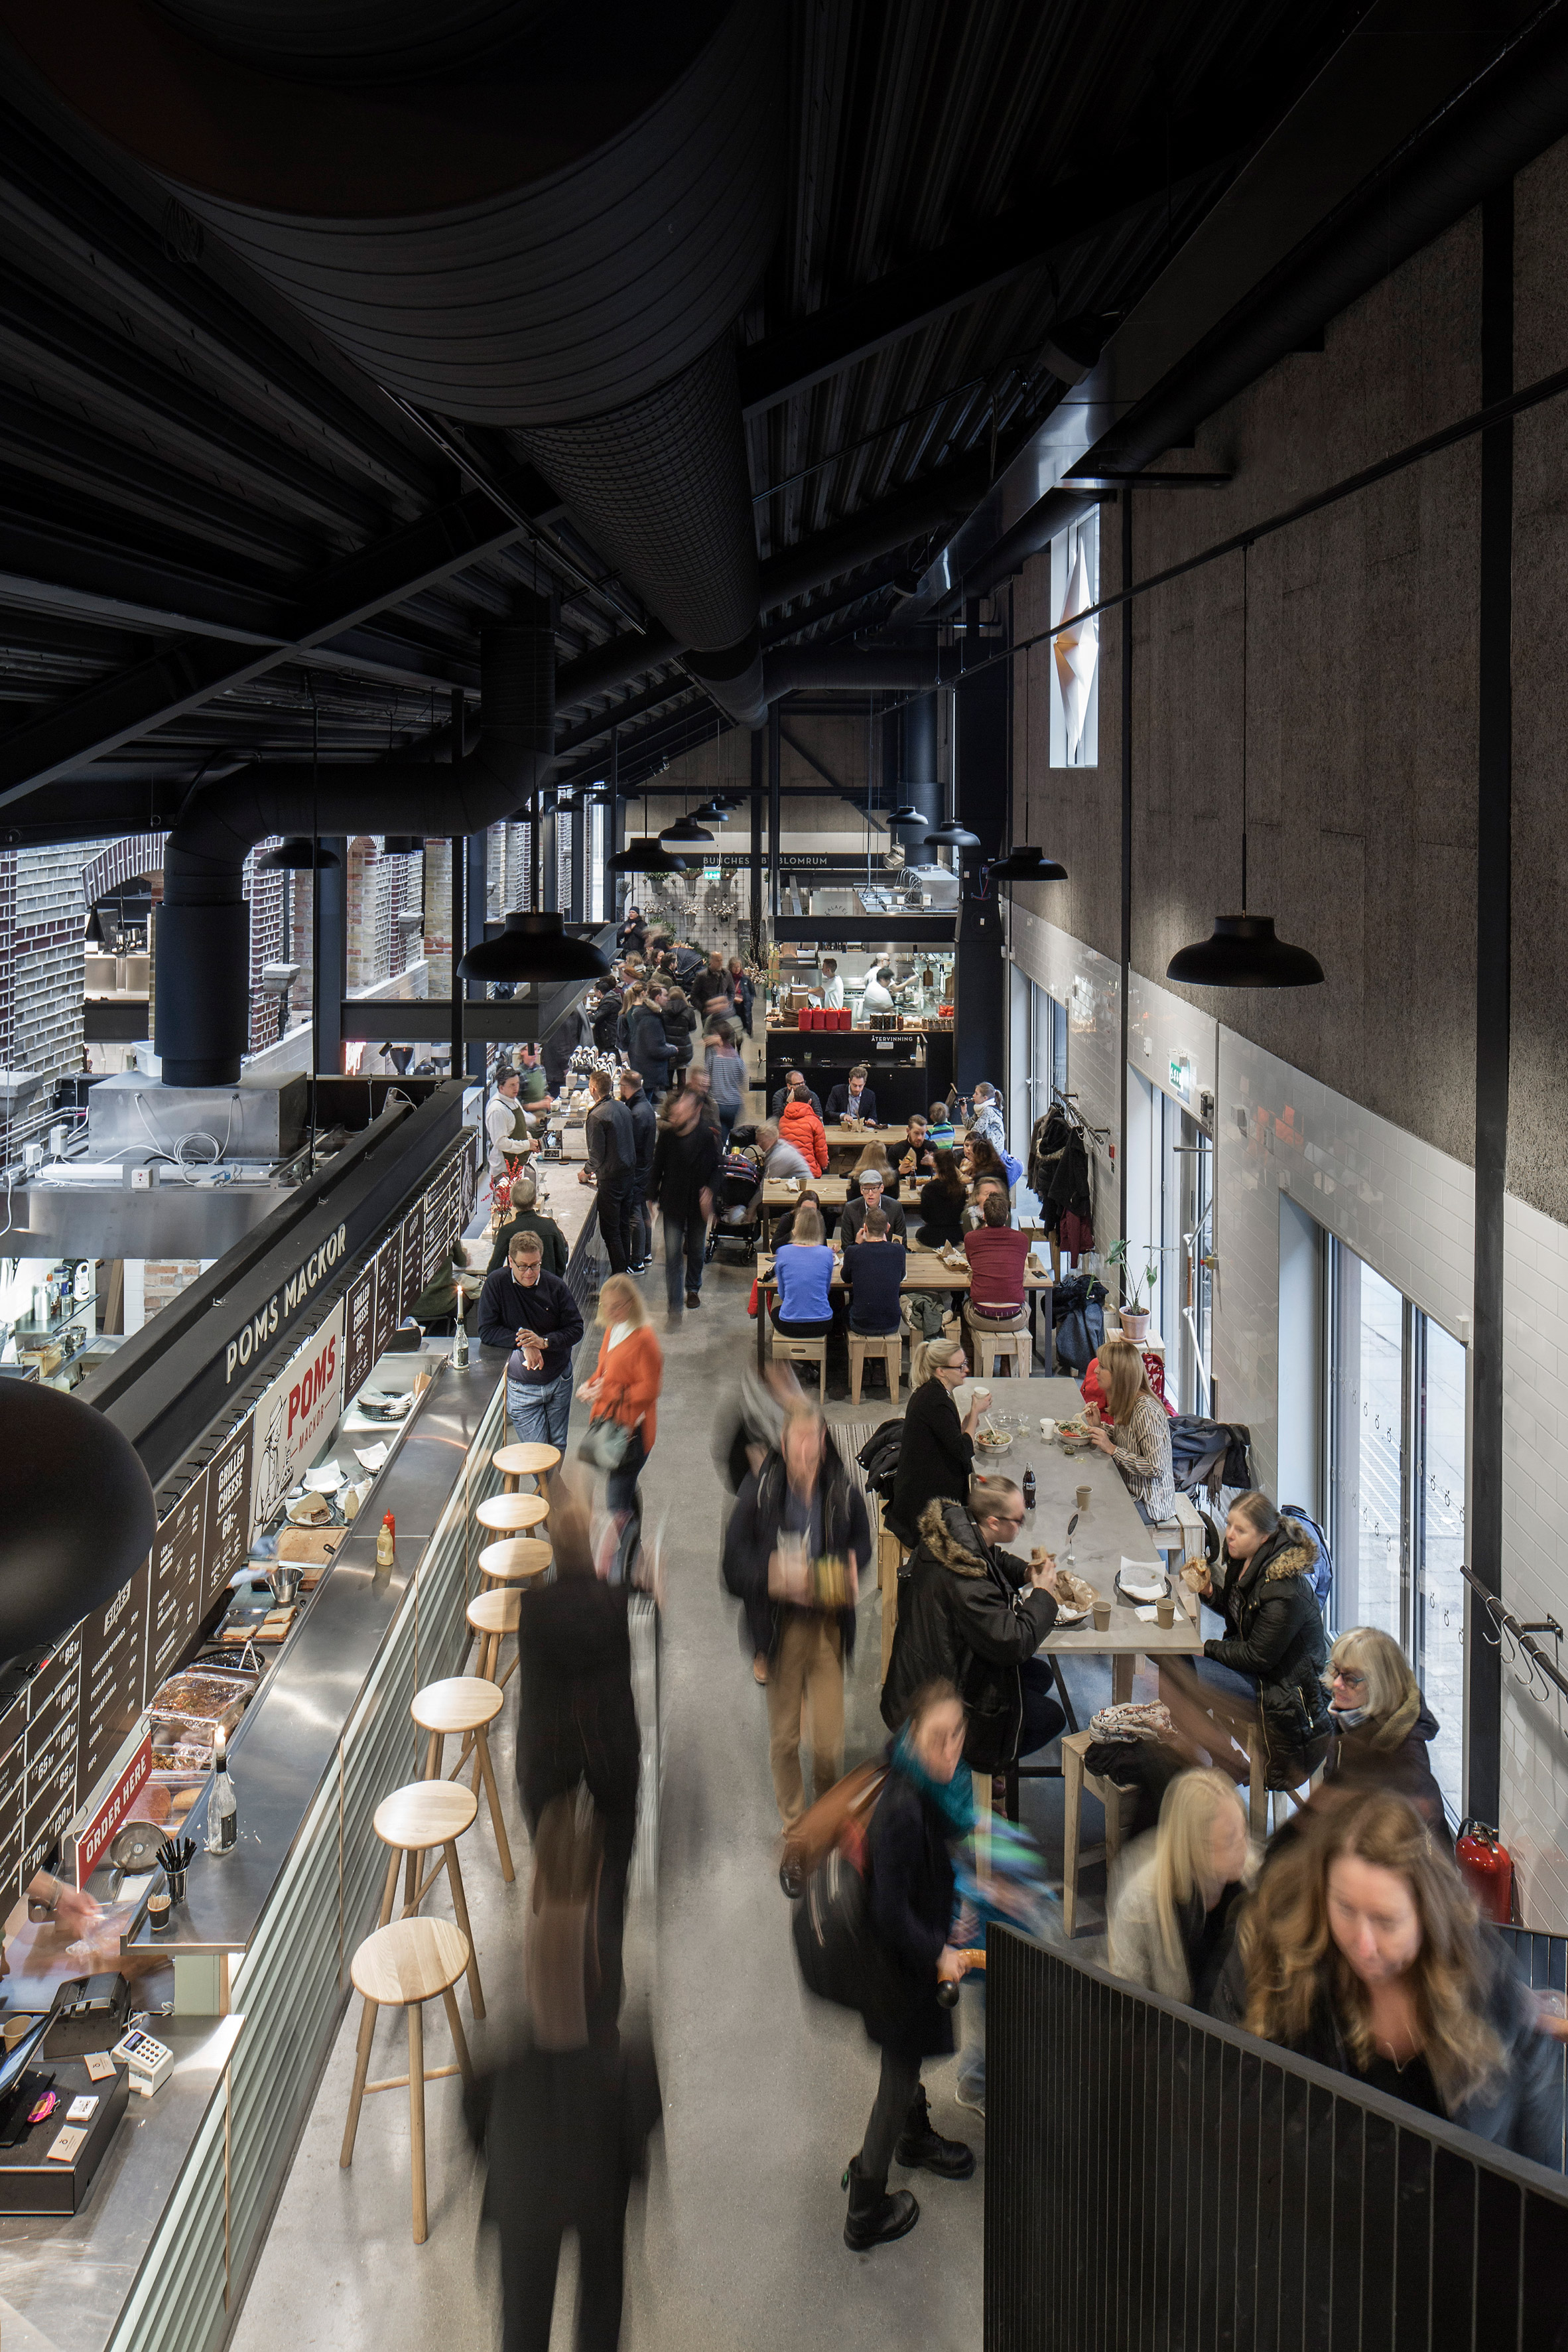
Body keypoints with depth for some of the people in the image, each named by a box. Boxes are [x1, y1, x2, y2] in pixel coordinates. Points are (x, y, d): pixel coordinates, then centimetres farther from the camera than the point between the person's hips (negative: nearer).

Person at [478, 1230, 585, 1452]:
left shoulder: (555, 1286, -6)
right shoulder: (496, 1284, -11)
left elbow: (576, 1329, -4)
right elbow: (487, 1332, -12)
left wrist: (544, 1342, -21)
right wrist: (522, 1343, -26)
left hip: (559, 1381, 2)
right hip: (522, 1388, -2)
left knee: (561, 1449, 14)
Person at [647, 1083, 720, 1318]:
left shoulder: (707, 1135, -14)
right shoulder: (667, 1134, -11)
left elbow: (716, 1167, -2)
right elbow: (657, 1166, 0)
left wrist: (709, 1190, -18)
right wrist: (651, 1198, 1)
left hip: (698, 1203, 0)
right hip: (673, 1203, 0)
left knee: (696, 1250, 19)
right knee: (672, 1254, -4)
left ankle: (693, 1289, 44)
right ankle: (674, 1305, 0)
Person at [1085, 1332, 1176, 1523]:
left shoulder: (1146, 1411, -26)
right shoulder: (1125, 1404, 2)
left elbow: (1156, 1469, -25)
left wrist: (1112, 1449, -23)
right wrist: (1098, 1426, -2)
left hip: (1149, 1504, -8)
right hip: (1130, 1491, 8)